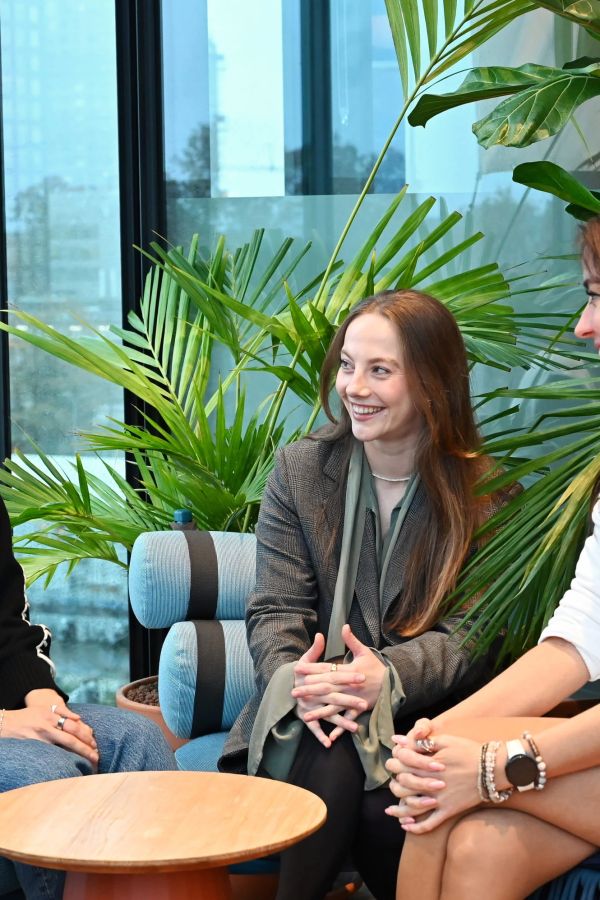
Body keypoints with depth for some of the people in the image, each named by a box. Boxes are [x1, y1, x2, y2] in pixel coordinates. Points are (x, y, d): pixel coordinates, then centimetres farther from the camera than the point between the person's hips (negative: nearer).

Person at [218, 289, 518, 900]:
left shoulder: (483, 493, 0)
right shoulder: (299, 470, 6)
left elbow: (469, 633, -6)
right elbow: (274, 612, 1)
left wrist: (389, 676, -26)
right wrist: (295, 678, -22)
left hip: (426, 713, -1)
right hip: (309, 711, 2)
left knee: (387, 796, -33)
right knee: (331, 762, -33)